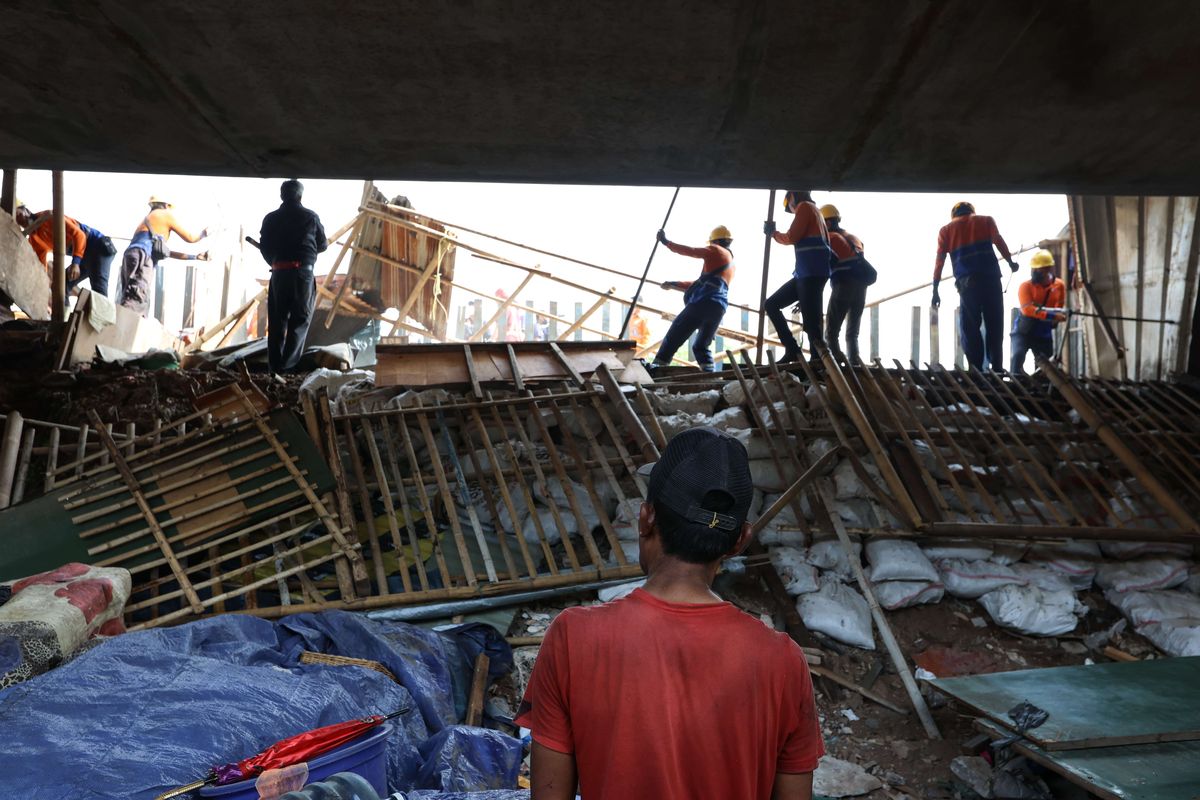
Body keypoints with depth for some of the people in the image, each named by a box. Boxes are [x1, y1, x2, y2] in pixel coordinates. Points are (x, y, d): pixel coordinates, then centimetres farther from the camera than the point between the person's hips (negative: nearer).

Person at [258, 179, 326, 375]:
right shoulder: (310, 217, 2)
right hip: (304, 271, -2)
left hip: (279, 272, 2)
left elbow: (264, 247, 8)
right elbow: (322, 245, 10)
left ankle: (275, 366, 8)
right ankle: (288, 365, -8)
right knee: (300, 318, 1)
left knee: (277, 320, 8)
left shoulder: (271, 219, 7)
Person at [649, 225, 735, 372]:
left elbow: (689, 251, 5)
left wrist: (666, 242, 16)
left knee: (673, 338, -4)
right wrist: (674, 284, 36)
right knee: (701, 346, 18)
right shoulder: (731, 265, 33)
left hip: (703, 303, -7)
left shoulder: (716, 251, 10)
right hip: (719, 308, 7)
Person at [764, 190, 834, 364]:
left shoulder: (804, 207, 2)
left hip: (811, 273, -10)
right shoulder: (815, 212, 28)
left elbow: (792, 238, -7)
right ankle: (792, 350, 4)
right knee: (772, 304, 10)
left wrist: (773, 233, 11)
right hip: (805, 274, 10)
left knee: (811, 323, -14)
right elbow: (826, 243, 28)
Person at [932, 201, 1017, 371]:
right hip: (990, 279, 0)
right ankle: (996, 369, 1)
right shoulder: (986, 220, 17)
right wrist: (1011, 263, 40)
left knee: (970, 328, 4)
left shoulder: (946, 229, 16)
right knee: (994, 326, 5)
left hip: (966, 282, 0)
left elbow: (939, 261, 11)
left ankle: (976, 370, -3)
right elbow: (999, 243, 24)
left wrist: (935, 290, 12)